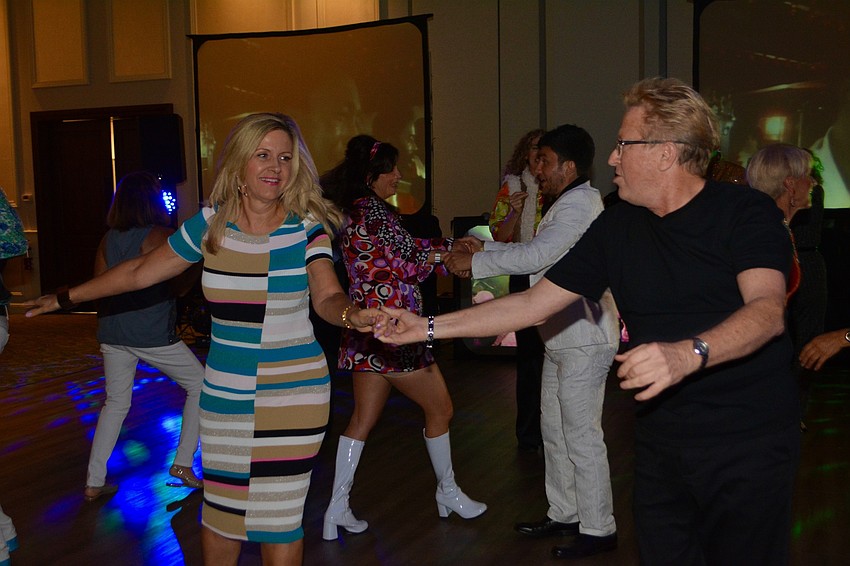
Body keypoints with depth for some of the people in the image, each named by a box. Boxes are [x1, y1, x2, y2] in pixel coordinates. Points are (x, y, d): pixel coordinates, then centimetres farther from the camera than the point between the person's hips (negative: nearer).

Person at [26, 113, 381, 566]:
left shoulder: (307, 227, -7)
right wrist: (65, 298, 15)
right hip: (224, 391, 3)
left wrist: (351, 315, -43)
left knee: (278, 517, 0)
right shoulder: (210, 223, 0)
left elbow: (327, 295, -20)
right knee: (220, 507, 13)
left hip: (292, 391, -3)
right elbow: (141, 272, 9)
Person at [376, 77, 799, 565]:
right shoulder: (618, 227, 5)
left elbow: (768, 309, -25)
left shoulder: (746, 212, -9)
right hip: (660, 444, 4)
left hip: (748, 446, -4)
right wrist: (429, 328, 5)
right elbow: (534, 304, 7)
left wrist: (687, 354, -43)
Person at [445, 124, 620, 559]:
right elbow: (536, 250, 22)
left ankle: (598, 528, 9)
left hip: (583, 340, -11)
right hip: (563, 338, 11)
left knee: (581, 435, -3)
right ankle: (564, 515, 29)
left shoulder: (579, 203, -16)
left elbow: (535, 255, -24)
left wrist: (474, 262, -16)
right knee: (554, 430, 17)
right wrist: (483, 247, 15)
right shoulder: (567, 203, 18)